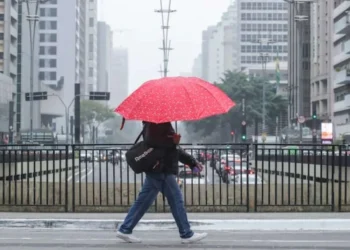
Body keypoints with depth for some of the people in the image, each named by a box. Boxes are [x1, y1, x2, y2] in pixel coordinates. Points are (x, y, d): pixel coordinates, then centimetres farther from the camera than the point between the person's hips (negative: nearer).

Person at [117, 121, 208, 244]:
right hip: (161, 170, -10)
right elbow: (150, 140, -28)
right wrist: (173, 140, -19)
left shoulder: (164, 123, 21)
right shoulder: (155, 123, -11)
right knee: (176, 200, -4)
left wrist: (192, 162, 22)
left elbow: (173, 148, 25)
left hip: (158, 170, 10)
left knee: (144, 201, 11)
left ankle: (125, 230, 13)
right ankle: (187, 234, 2)